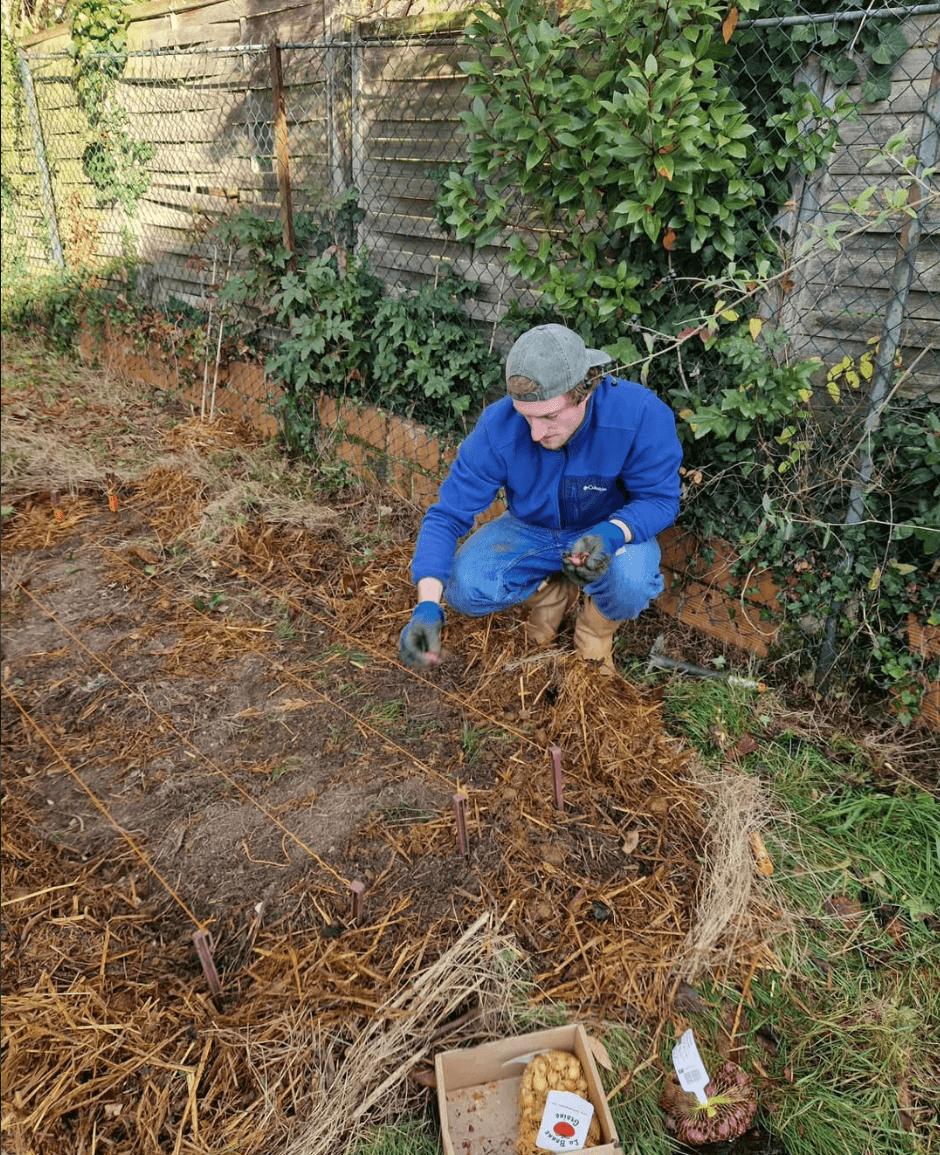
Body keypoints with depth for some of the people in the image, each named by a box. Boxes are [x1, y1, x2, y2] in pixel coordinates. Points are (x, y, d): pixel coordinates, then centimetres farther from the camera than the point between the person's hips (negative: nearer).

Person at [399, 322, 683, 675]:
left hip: (613, 530, -1)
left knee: (631, 582, -36)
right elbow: (447, 515, -22)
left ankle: (597, 627, 2)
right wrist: (428, 606, -37)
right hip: (530, 530, 2)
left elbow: (660, 498, -18)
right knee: (463, 588, -24)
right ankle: (551, 592, 8)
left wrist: (612, 534, -42)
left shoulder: (640, 413, -30)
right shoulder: (498, 428, -26)